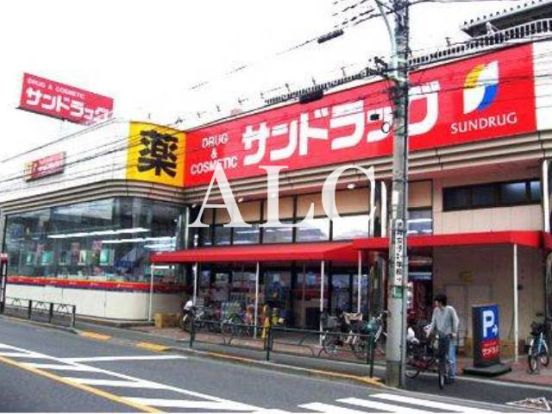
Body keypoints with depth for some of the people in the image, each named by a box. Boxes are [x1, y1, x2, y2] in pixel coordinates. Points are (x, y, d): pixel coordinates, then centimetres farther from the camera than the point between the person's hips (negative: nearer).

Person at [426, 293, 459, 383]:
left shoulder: (450, 309, -8)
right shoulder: (436, 310, 5)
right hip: (440, 336, 5)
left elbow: (456, 321, -6)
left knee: (451, 358, -5)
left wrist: (454, 332, -14)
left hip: (449, 336, -5)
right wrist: (429, 330, -6)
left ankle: (451, 376, 4)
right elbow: (433, 322, 7)